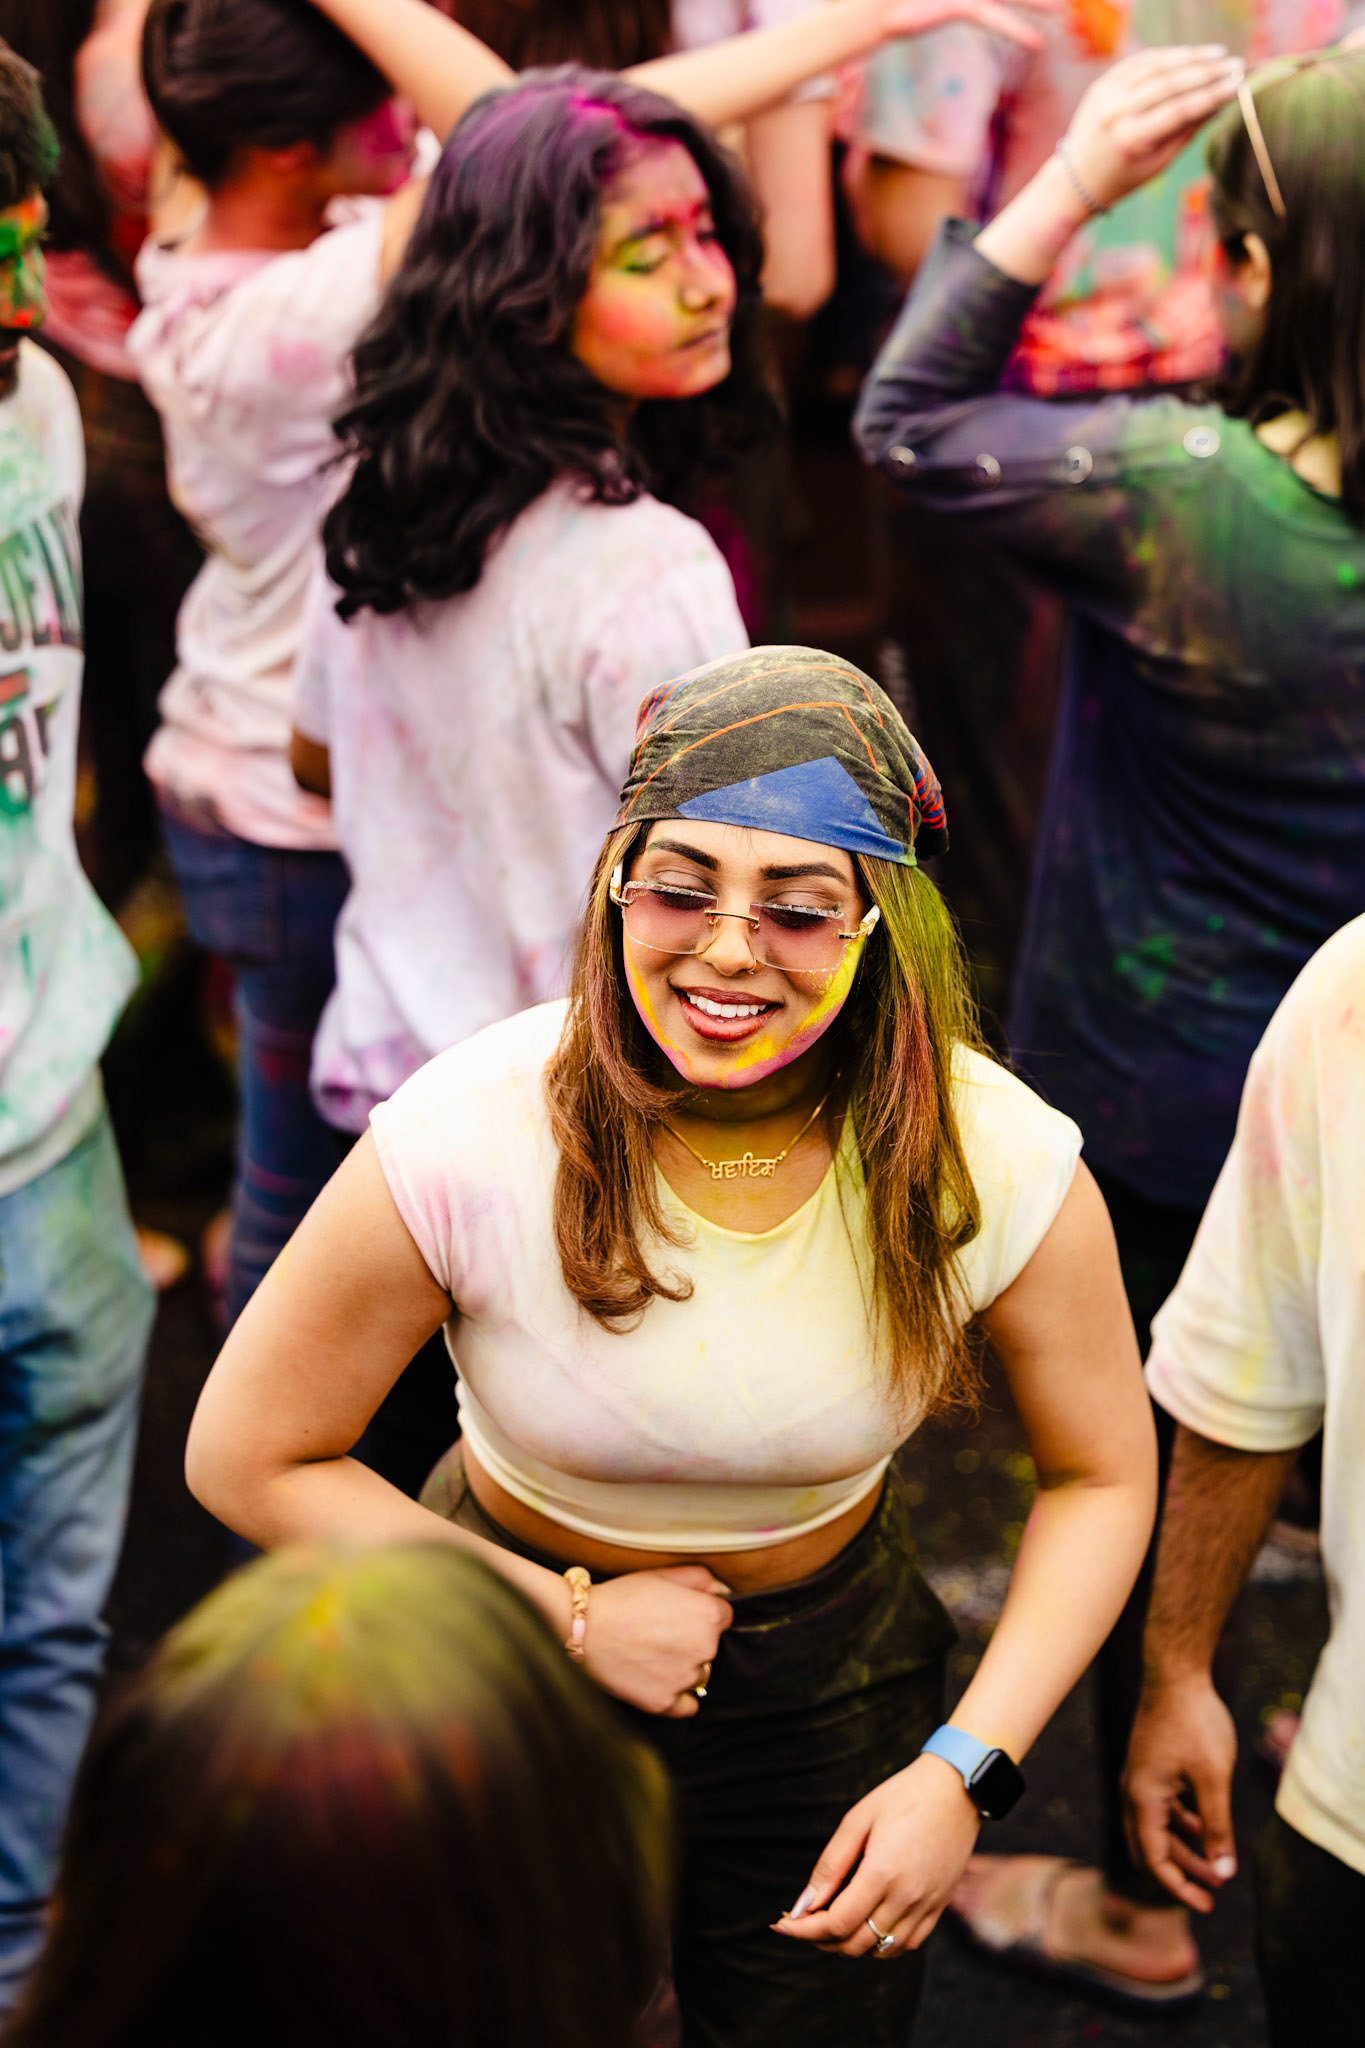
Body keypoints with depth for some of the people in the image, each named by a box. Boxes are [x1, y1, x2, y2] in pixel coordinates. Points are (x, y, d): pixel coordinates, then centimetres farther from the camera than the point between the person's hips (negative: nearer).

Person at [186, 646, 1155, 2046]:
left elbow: (1103, 1476, -7)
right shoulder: (467, 1142, -27)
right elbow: (248, 1458, -15)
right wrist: (571, 1616, -17)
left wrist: (965, 1771, -18)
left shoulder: (999, 1166, -22)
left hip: (831, 1692, 1)